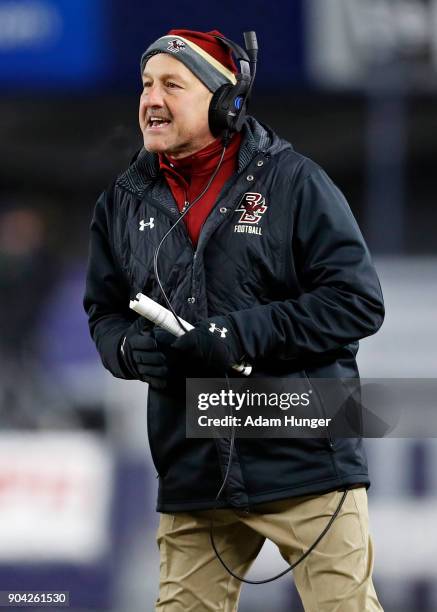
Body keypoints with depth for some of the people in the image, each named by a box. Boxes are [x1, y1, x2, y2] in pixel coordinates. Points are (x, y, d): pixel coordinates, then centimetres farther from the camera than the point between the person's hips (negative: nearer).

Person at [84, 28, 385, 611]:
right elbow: (104, 313, 19)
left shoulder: (292, 181, -5)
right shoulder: (124, 202, 10)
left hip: (307, 461, -4)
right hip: (193, 471, 4)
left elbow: (358, 300, -8)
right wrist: (132, 347, -6)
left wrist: (242, 334, -18)